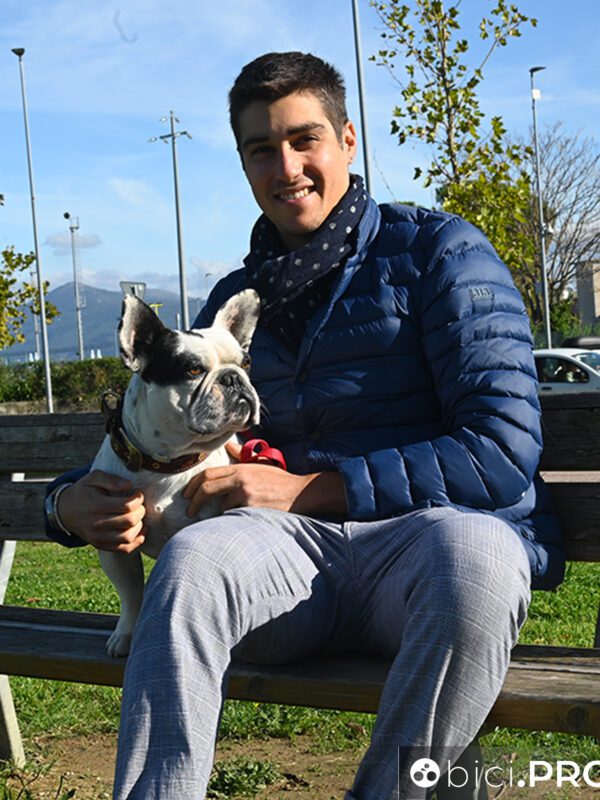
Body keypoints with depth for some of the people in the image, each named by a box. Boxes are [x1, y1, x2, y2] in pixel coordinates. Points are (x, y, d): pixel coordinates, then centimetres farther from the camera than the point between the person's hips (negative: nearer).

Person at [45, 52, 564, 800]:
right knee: (194, 556, -32)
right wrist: (77, 499, 0)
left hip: (428, 528, -2)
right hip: (296, 547, 3)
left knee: (471, 552, -38)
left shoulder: (437, 252, 3)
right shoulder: (235, 301, 19)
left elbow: (503, 451, -7)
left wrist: (304, 489, -10)